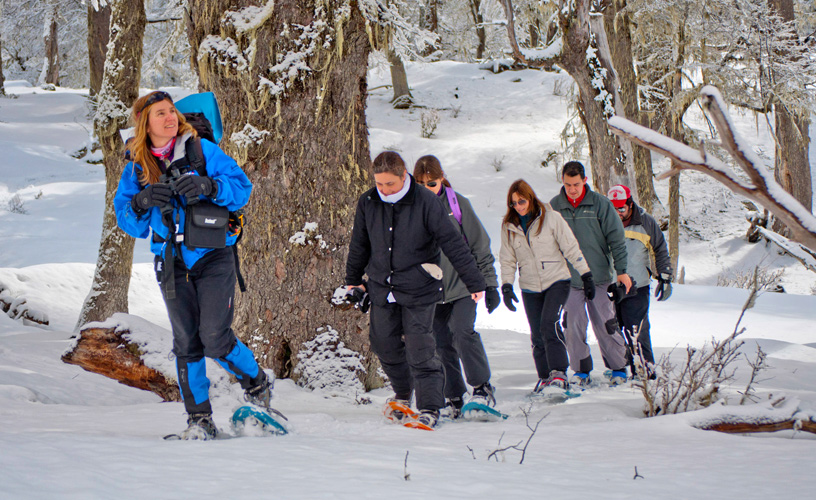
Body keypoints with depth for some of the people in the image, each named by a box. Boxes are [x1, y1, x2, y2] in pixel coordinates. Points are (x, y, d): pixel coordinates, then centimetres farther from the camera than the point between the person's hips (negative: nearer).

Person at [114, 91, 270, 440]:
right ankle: (199, 419, 11)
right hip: (172, 263, 3)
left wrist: (209, 186, -24)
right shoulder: (136, 167, 5)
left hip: (213, 256, -3)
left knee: (215, 338, -12)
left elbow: (241, 186, -6)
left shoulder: (200, 150, -4)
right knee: (186, 343, 2)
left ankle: (257, 385, 14)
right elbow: (128, 222, 4)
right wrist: (141, 203, -18)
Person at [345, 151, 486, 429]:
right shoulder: (368, 203, -2)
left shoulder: (425, 202, -14)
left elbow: (452, 242, -11)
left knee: (420, 349, -9)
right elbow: (359, 244, 15)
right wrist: (353, 279, 24)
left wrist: (474, 282, -10)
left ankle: (430, 407, -1)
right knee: (384, 344, 10)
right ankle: (403, 393, 33)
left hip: (418, 290, -4)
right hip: (382, 288, 4)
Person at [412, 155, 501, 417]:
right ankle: (455, 398, 11)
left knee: (463, 333, -19)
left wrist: (489, 284, 2)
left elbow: (479, 245, 3)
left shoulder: (458, 204, -2)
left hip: (462, 286, -2)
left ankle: (482, 388, -6)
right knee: (442, 346, 1)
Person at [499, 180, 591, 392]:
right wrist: (506, 286, -1)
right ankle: (545, 378, 17)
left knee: (549, 325, -21)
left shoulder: (551, 218, -6)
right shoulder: (509, 227, 4)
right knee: (537, 335, 3)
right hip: (530, 288, 4)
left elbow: (571, 247, -1)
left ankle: (559, 375, -22)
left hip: (556, 281, -4)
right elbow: (507, 260, 10)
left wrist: (586, 274, -2)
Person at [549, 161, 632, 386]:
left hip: (599, 276, -1)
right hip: (568, 279, 2)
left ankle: (618, 368, 14)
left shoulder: (600, 204, -2)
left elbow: (616, 238, 0)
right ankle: (581, 371, 11)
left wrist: (621, 270, -5)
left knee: (605, 325, 1)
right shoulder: (554, 206, 3)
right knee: (573, 326, -1)